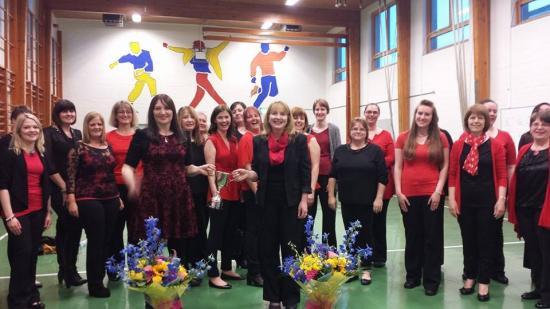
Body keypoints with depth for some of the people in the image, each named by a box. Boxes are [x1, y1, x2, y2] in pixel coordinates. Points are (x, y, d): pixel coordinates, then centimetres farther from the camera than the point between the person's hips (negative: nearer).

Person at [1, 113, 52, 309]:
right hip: (18, 211, -5)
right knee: (21, 253, -3)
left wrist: (48, 211, 13)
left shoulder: (42, 153, 11)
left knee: (33, 253, 11)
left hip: (38, 211, 5)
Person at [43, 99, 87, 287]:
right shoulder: (50, 133, -5)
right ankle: (69, 272, 4)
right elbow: (49, 165, -12)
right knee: (73, 226, -8)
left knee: (65, 228, 13)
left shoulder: (78, 134, 13)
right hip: (59, 189, -6)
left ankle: (65, 270, 22)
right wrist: (64, 187, -13)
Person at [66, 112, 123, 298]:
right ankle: (95, 286, 8)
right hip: (88, 200, -5)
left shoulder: (108, 147, 12)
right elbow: (70, 175, -7)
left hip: (110, 199, 6)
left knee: (107, 240, 9)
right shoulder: (79, 148, -4)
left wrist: (118, 197, 17)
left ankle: (101, 278, 24)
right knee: (96, 242, -3)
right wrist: (71, 200, -13)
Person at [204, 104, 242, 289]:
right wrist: (214, 191, -24)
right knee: (216, 233, -1)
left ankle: (226, 268, 27)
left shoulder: (234, 140, 13)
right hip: (219, 193, -7)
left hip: (234, 192, 7)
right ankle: (213, 275, 6)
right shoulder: (211, 141, -6)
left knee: (231, 232, 14)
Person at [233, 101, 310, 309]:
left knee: (291, 248, 3)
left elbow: (305, 172, -3)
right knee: (268, 249, 7)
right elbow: (257, 172, 7)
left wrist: (304, 200, -8)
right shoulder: (259, 141, 3)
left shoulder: (299, 140, -3)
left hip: (291, 201, -2)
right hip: (267, 202, 2)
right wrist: (247, 174, -14)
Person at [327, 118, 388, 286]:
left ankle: (365, 269, 14)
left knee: (365, 234, 3)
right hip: (347, 201, 3)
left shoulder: (375, 150, -3)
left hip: (367, 201, -3)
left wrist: (379, 198, -11)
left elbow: (382, 177, -6)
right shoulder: (340, 150, 7)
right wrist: (331, 195, 3)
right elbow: (333, 175, 8)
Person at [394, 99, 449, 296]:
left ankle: (431, 280, 15)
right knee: (412, 237, 11)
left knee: (432, 237, 4)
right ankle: (412, 276, 25)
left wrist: (438, 191, -7)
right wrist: (398, 192, -3)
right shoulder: (403, 138, 4)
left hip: (432, 194, -1)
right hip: (408, 195, 1)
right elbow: (397, 167, 4)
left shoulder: (440, 138, 2)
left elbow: (445, 166, 2)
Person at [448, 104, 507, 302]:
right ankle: (469, 277, 26)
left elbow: (502, 175, -2)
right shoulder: (458, 145, 2)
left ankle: (484, 282, 17)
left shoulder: (495, 146, -1)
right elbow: (452, 174, 2)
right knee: (468, 240, 12)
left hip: (487, 201, -1)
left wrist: (501, 199, -10)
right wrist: (451, 199, -3)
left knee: (486, 241, 6)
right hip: (465, 201, 2)